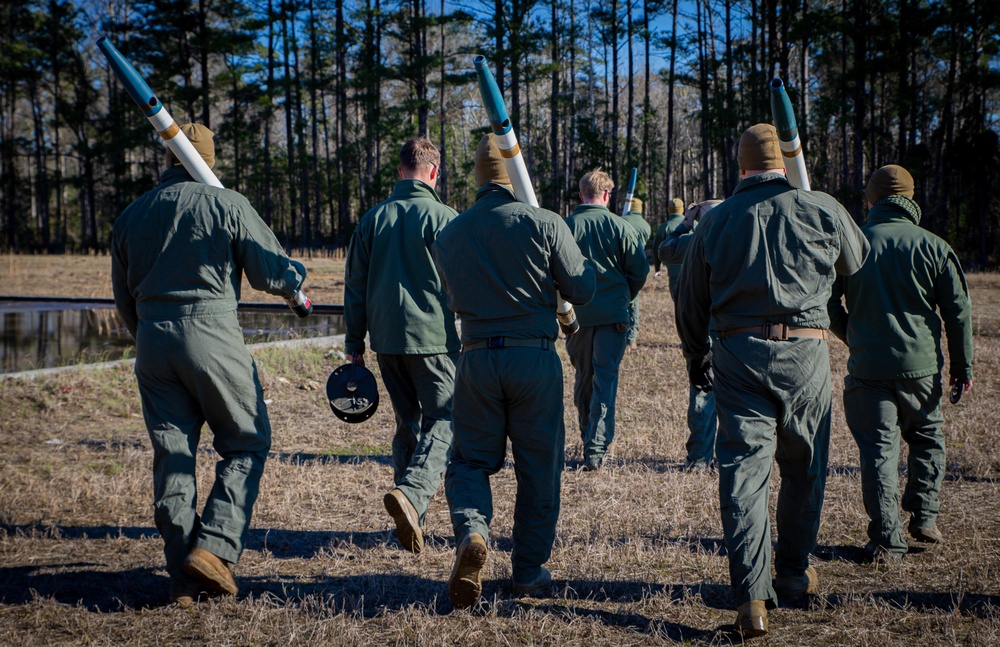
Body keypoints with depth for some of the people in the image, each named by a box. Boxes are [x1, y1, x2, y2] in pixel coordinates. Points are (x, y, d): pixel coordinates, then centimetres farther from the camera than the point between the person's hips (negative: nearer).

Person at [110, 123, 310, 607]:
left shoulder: (131, 216, 13)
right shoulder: (227, 205, -3)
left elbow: (124, 299, 18)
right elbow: (271, 273, -4)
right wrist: (297, 276, 19)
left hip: (152, 338, 5)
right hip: (212, 334, -5)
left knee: (170, 458, 8)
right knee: (246, 445, 8)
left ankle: (184, 579, 9)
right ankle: (214, 547, -6)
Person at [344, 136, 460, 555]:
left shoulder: (373, 218, 8)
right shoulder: (443, 218, -6)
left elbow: (355, 285, 10)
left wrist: (354, 343, 16)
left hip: (386, 339, 5)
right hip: (432, 337, -5)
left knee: (407, 423, 15)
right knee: (443, 422, -2)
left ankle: (411, 519, 15)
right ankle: (411, 492, -26)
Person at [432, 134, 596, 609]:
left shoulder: (448, 235, 6)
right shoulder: (543, 223, -7)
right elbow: (582, 290, -4)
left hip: (476, 359, 2)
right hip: (535, 356, -2)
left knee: (471, 459, 12)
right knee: (538, 467, 10)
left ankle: (471, 531, -16)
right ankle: (529, 570, 17)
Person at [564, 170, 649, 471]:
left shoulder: (564, 226, -3)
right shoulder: (620, 227, -4)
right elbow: (640, 269, -2)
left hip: (576, 314, 2)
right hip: (612, 315, -2)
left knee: (583, 379, 16)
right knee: (605, 379, 0)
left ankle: (588, 440, 27)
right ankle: (596, 448, -8)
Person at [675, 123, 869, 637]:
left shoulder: (714, 222, 6)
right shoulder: (821, 210, 2)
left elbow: (690, 306, 12)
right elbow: (859, 263, 20)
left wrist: (697, 358, 28)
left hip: (736, 350, 1)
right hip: (805, 349, 0)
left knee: (744, 468, -1)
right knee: (803, 467, 17)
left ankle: (751, 597, -8)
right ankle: (793, 573, 31)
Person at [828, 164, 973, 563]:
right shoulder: (932, 246, -3)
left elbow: (830, 306, 5)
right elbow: (958, 310, -1)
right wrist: (962, 366, 8)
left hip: (867, 367, 0)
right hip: (920, 366, 0)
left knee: (878, 448, 3)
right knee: (927, 439, 21)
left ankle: (887, 541, 0)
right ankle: (924, 518, 20)